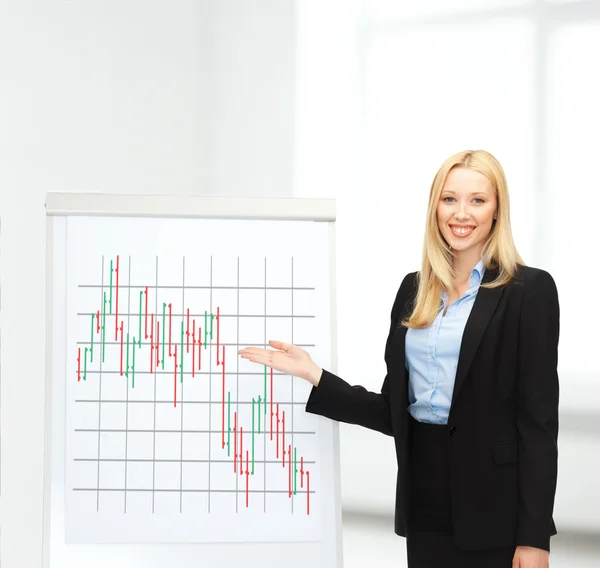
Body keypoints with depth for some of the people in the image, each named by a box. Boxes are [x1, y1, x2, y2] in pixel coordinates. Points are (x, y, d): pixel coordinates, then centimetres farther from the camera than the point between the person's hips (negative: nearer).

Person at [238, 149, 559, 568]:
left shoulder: (529, 290, -6)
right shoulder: (414, 289, 10)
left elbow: (539, 419, -10)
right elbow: (394, 412, 10)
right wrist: (314, 376, 0)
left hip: (493, 501, -5)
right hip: (424, 494, 5)